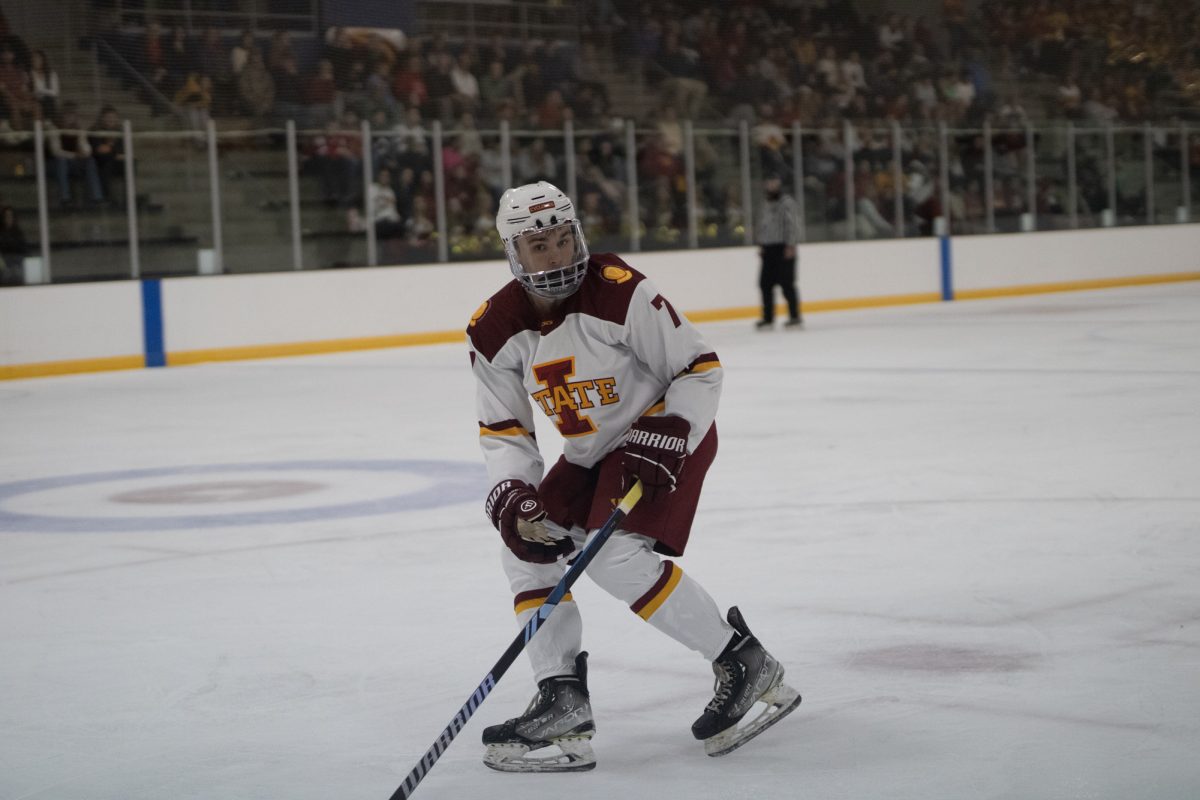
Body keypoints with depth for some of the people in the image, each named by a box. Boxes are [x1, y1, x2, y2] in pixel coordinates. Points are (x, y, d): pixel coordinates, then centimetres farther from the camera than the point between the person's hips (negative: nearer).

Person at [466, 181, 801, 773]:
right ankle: (563, 701, 0)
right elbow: (502, 428, 2)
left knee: (614, 555, -23)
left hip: (670, 434, -8)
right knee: (527, 549, 0)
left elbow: (701, 367, -18)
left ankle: (745, 665, -13)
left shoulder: (619, 292, -25)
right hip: (590, 454, 8)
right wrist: (510, 497, -13)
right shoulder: (495, 330, -7)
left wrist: (664, 442, -27)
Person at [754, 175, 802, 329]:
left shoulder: (787, 202, -6)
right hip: (768, 248, 8)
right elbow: (760, 226, 22)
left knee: (786, 282, -8)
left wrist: (790, 246, -18)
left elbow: (792, 224, -13)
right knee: (766, 283, 5)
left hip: (783, 248, -7)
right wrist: (760, 245, 13)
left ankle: (795, 317, -1)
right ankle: (768, 318, 12)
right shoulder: (765, 206, 18)